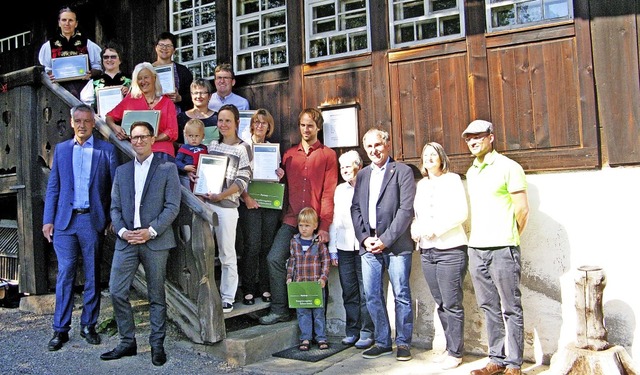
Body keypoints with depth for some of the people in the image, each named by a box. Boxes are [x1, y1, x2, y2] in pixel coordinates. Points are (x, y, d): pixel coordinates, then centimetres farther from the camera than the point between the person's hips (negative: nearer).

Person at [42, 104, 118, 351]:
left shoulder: (106, 150, 3)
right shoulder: (61, 149, 11)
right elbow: (53, 187, 9)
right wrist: (48, 220, 2)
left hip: (93, 220, -1)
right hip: (65, 220, 2)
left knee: (92, 275, 7)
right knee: (64, 274, 3)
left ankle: (89, 325, 18)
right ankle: (60, 329, 11)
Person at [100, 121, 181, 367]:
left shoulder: (167, 169, 1)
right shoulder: (121, 171, 14)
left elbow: (172, 206, -5)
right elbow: (115, 207, 12)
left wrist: (151, 231, -14)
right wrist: (122, 231, -6)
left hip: (155, 241, -4)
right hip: (126, 240, 4)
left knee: (156, 296, 5)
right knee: (117, 292, 0)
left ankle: (157, 345, 16)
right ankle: (127, 342, 16)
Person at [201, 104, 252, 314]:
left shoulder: (242, 148, -2)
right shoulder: (213, 145, 14)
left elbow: (243, 181, -7)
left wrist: (221, 195, -17)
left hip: (227, 205, -5)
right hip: (206, 202, 5)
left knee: (227, 253, 2)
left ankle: (228, 298, 12)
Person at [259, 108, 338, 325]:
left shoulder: (327, 155, 4)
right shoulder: (289, 155, 15)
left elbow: (329, 192, -3)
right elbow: (284, 188, 17)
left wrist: (325, 225, -10)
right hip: (291, 220, 3)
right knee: (275, 258, -10)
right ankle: (279, 310, 1)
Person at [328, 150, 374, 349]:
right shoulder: (340, 190, 17)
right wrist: (332, 248, 15)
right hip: (344, 247, 5)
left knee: (365, 292, -2)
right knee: (349, 292, 8)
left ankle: (366, 332, 7)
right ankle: (351, 331, 17)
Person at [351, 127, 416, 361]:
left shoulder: (402, 172, 0)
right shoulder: (362, 175, 17)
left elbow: (406, 209, -8)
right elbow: (355, 209, 14)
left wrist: (385, 240, -12)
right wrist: (364, 238, -1)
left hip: (395, 244, -5)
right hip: (368, 245, 5)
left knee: (401, 295, 1)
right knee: (372, 296, 7)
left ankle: (403, 343, 14)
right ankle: (382, 342, 20)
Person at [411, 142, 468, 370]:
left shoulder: (452, 179, 0)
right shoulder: (421, 184, 16)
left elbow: (461, 213, -10)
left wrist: (434, 229, -16)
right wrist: (415, 229, -3)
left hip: (450, 249, -5)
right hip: (427, 251, 6)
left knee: (452, 304, -3)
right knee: (440, 304, 9)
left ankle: (456, 353, 7)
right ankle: (450, 348, 19)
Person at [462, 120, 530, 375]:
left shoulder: (508, 167, -5)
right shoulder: (471, 172, 16)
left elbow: (522, 210, -5)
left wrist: (508, 238, 4)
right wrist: (476, 238, 15)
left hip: (502, 249, -7)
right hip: (476, 249, 7)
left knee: (511, 309, 1)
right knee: (489, 308, 12)